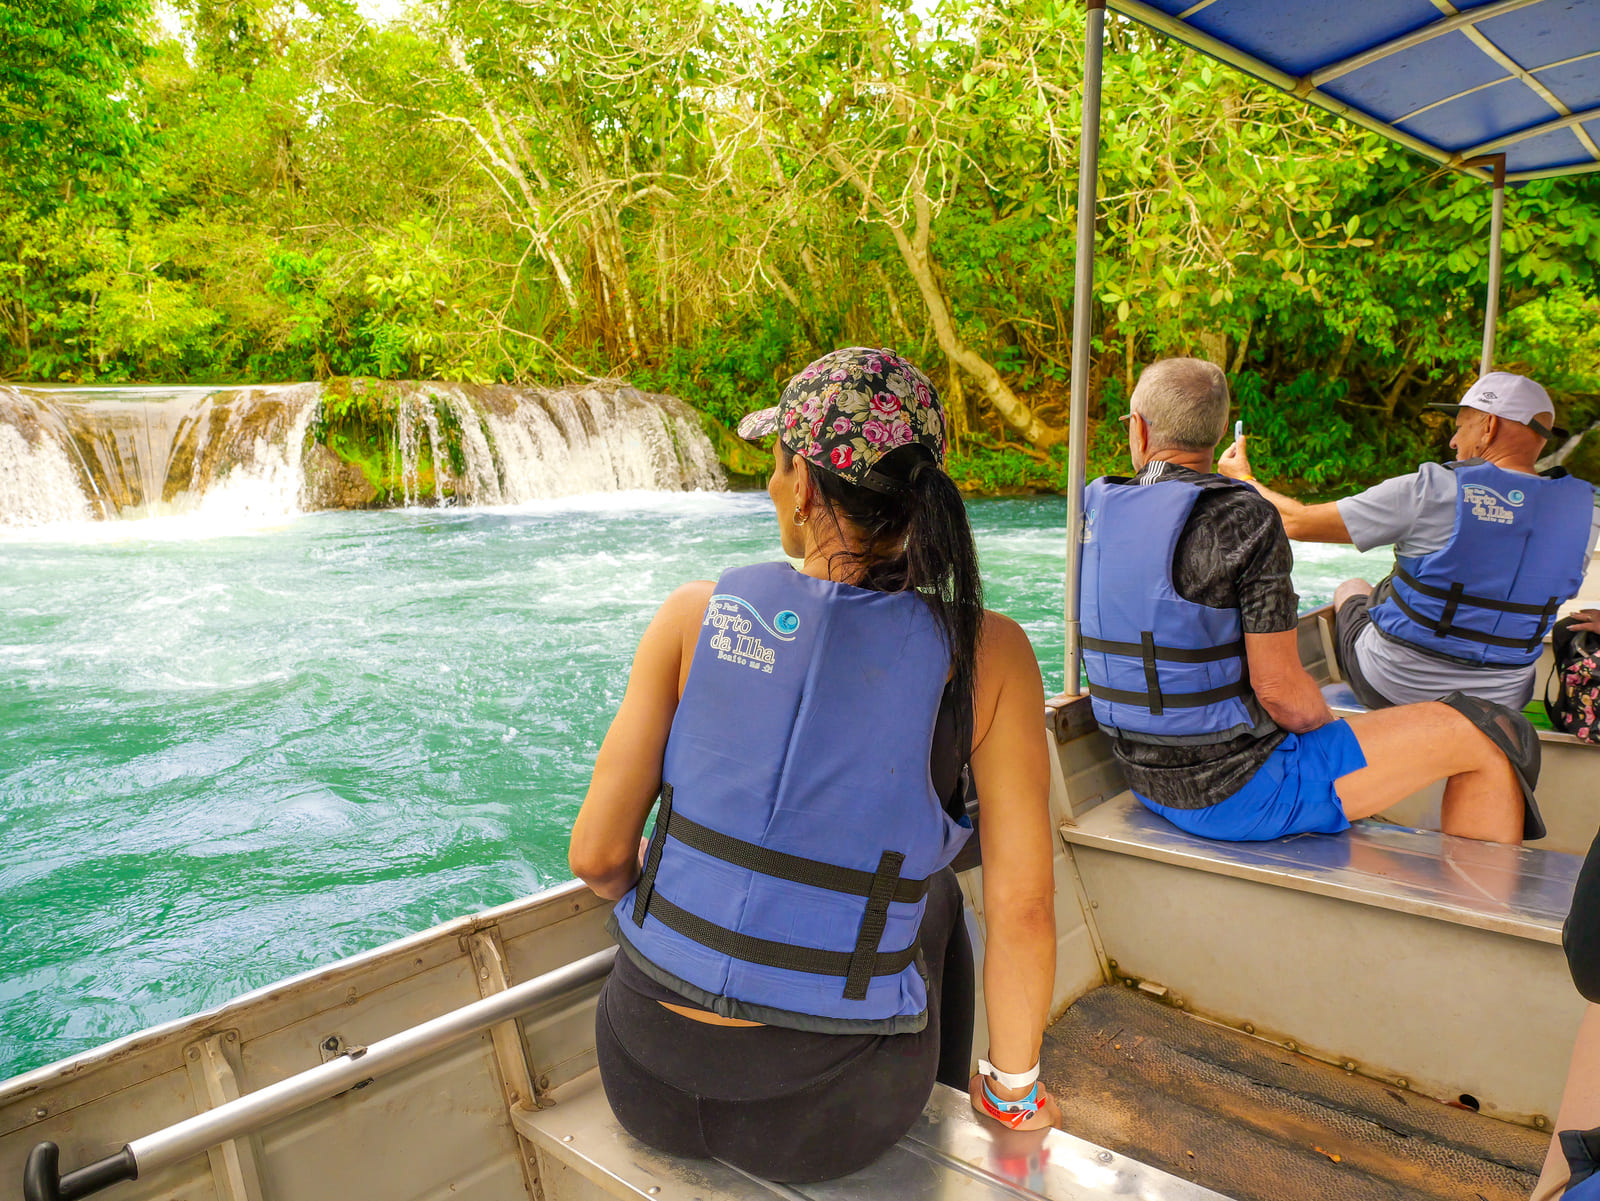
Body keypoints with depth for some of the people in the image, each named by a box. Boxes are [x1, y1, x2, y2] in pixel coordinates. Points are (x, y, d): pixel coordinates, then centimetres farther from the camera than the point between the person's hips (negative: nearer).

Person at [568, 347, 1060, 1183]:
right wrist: (1014, 1089, 6)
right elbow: (1020, 908, -12)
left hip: (645, 1080, 1)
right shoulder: (988, 655, -14)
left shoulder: (696, 616, -11)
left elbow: (596, 855, -8)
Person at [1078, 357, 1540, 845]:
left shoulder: (1095, 512, 0)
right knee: (1487, 734, 4)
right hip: (1235, 791, -7)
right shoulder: (1244, 518, -20)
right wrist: (1326, 724, 2)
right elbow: (1279, 688, -21)